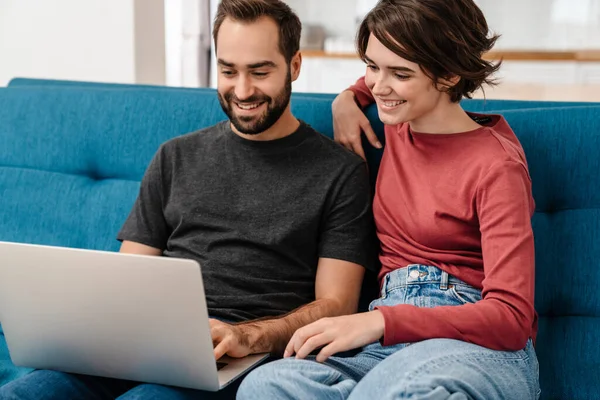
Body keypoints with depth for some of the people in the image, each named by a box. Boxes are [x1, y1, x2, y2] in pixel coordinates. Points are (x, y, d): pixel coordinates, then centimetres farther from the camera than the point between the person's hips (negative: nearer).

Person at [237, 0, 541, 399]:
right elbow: (378, 84, 44)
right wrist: (349, 98, 20)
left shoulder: (496, 164, -3)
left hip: (481, 346, -6)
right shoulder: (399, 127, 16)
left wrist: (379, 321, -24)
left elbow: (511, 318, -13)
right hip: (389, 339, 7)